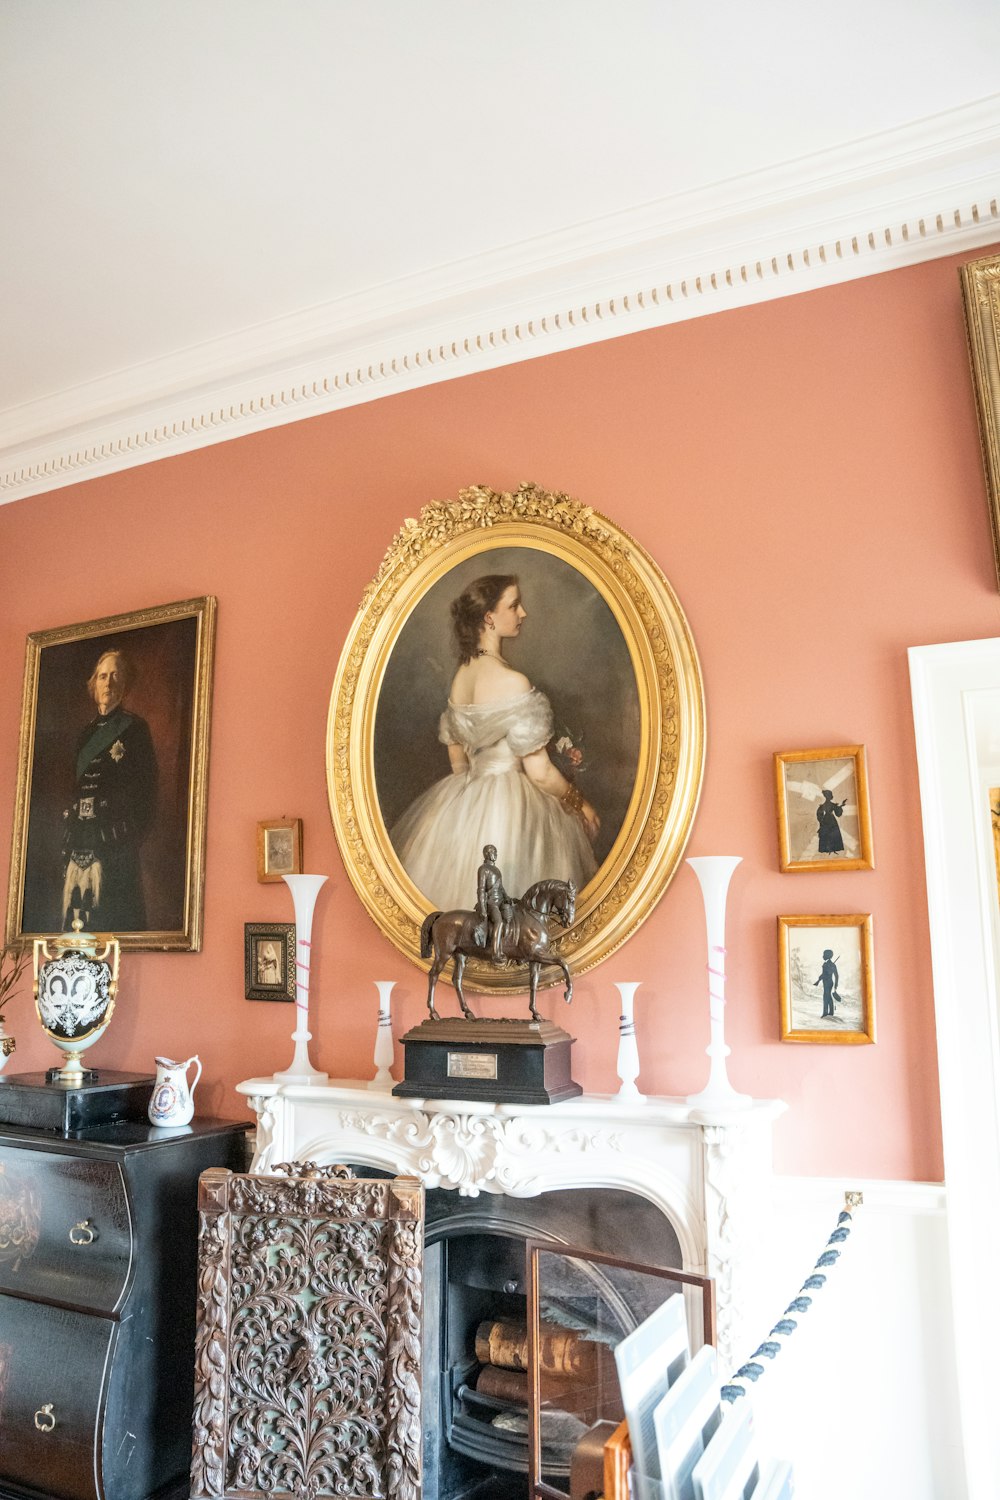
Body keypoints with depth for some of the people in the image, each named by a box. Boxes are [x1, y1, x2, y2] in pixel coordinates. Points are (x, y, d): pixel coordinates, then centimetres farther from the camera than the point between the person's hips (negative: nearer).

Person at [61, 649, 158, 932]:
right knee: (76, 911, 3)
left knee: (115, 916, -9)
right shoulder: (86, 733, 19)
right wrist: (69, 829, 9)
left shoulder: (134, 727, 1)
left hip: (116, 837, -6)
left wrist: (135, 836, -11)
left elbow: (147, 788, -4)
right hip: (81, 838, 6)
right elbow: (78, 787, 21)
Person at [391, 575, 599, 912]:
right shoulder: (512, 682, -19)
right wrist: (581, 804, -1)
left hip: (466, 803, 8)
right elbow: (539, 772, -16)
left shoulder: (460, 676, 5)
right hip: (510, 806, -8)